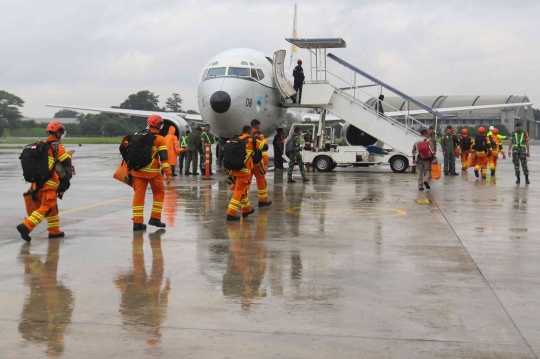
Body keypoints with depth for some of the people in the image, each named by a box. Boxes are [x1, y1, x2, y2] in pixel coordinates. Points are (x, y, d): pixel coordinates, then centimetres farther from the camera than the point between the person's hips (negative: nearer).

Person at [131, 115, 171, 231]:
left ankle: (137, 222, 1)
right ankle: (155, 218, 13)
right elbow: (164, 158, -9)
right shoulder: (160, 140, -4)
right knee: (159, 193, 15)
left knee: (138, 195, 4)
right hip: (153, 172, -4)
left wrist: (130, 169, 23)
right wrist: (168, 174, -9)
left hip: (138, 171, 4)